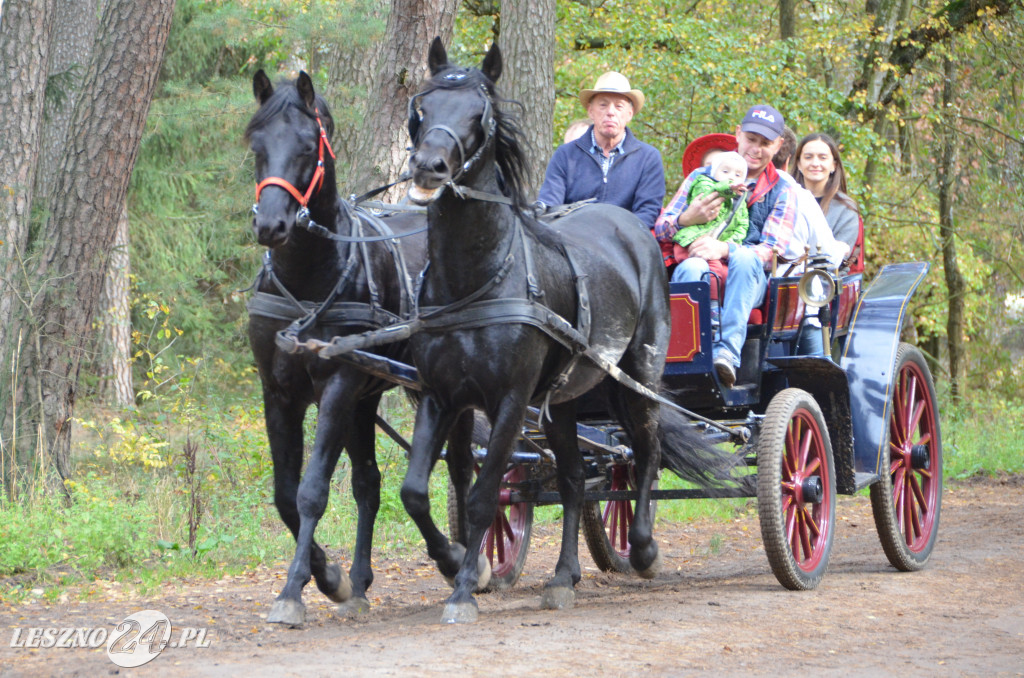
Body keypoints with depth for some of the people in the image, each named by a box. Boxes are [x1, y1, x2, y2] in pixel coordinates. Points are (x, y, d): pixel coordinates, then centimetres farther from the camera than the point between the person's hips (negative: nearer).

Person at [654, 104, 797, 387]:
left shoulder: (781, 191, 14)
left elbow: (772, 251, -2)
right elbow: (660, 229, 11)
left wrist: (726, 249, -20)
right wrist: (687, 219, -12)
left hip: (748, 283, -1)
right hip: (698, 275, 1)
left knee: (744, 258, -35)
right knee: (691, 268, -35)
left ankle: (727, 352, -50)